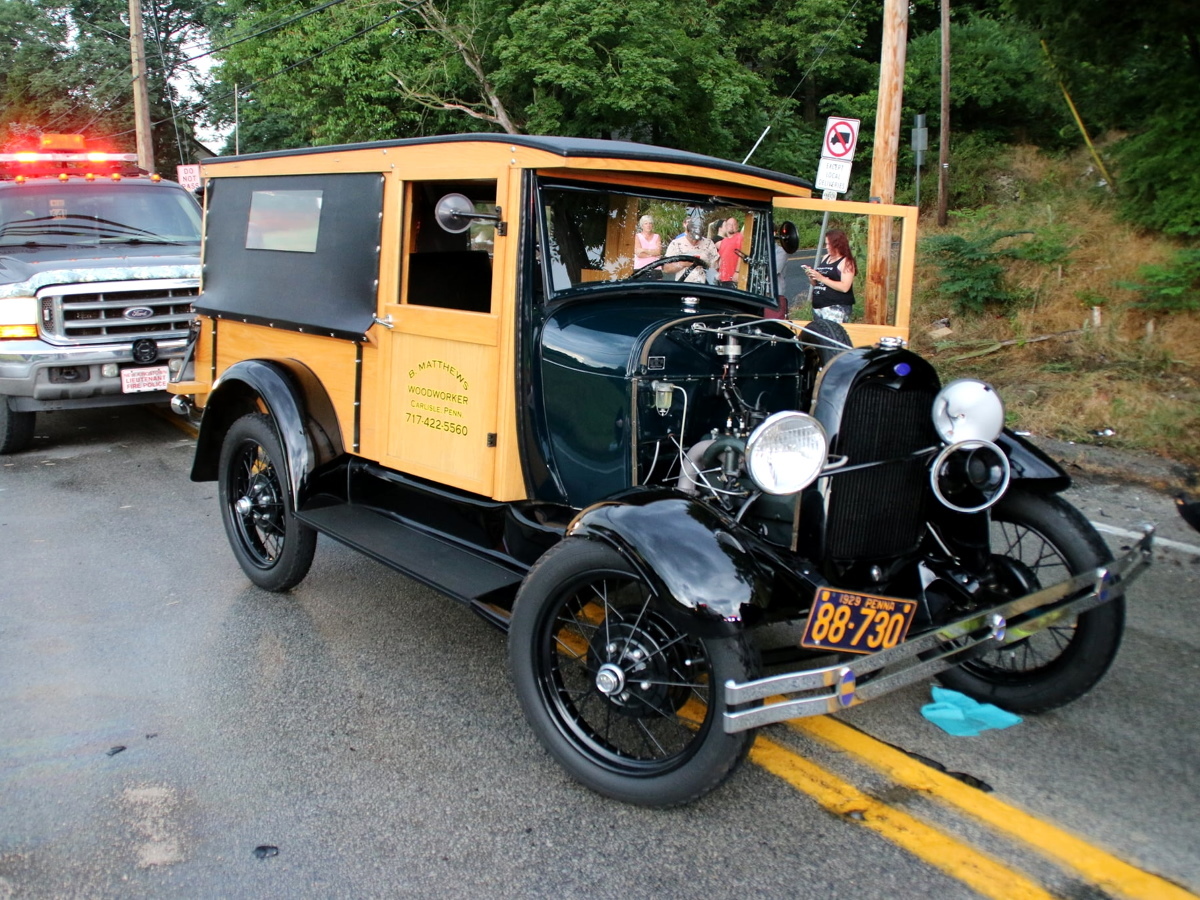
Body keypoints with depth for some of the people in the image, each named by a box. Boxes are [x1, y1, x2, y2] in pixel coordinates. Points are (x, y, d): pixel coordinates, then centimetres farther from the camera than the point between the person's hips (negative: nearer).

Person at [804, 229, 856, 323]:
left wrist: (822, 278, -18)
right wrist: (811, 276, 2)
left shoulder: (846, 262, -4)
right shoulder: (826, 258, 17)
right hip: (818, 307, 7)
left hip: (837, 308, -7)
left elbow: (845, 287, -17)